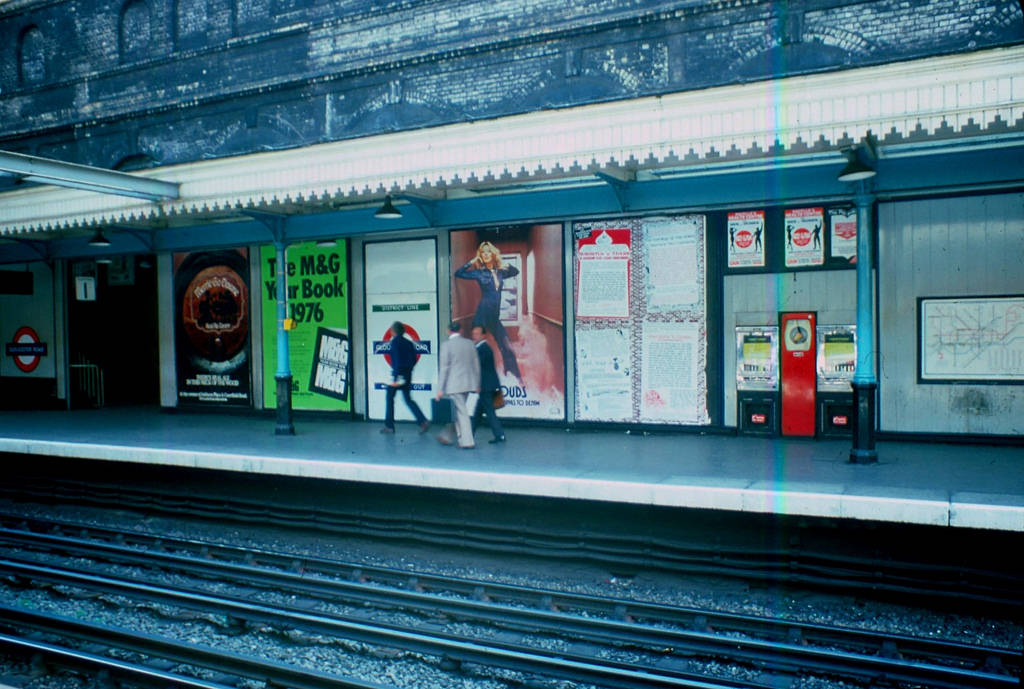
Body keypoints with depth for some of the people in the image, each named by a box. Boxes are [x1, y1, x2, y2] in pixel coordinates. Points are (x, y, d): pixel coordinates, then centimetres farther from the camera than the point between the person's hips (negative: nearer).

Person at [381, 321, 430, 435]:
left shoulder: (395, 341, -9)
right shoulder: (408, 343, 11)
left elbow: (396, 360, -17)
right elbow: (414, 359, 9)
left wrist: (395, 378, -18)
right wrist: (408, 370, 17)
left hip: (398, 374, -6)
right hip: (408, 375, 6)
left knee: (390, 398, 8)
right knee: (408, 399, 10)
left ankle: (389, 426, 12)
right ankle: (423, 421, -6)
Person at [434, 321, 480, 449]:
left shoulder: (446, 345, -9)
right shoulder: (469, 343, 6)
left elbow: (444, 367, -11)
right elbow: (476, 365, 9)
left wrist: (440, 389, -8)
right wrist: (477, 384, 16)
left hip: (454, 385, -6)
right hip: (469, 383, 6)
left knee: (461, 412, -1)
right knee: (455, 410, 17)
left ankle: (467, 442, -1)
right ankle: (447, 436, 28)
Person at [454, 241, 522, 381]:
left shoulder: (500, 272, 11)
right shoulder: (479, 273, 0)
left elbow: (516, 271, 28)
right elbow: (458, 273, -7)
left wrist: (504, 264, 10)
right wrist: (472, 261, -5)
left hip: (495, 317, 4)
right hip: (483, 315, -4)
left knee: (507, 348, 5)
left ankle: (517, 380, 12)